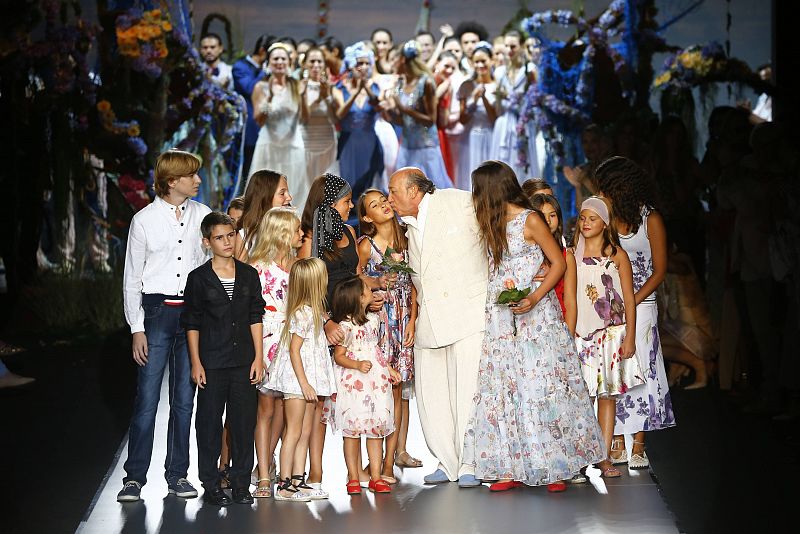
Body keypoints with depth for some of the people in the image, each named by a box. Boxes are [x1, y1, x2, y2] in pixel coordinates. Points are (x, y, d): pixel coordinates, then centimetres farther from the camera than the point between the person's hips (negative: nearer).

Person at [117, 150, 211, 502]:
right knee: (147, 396, -5)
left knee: (184, 397, 6)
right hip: (157, 311, -3)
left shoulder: (202, 215, 8)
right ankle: (135, 476, 1)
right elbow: (132, 278, 2)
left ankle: (178, 474, 14)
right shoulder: (144, 220, 0)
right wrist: (137, 328, -3)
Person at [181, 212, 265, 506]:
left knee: (244, 421, 5)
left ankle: (241, 482, 14)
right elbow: (191, 324, 1)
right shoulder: (199, 278, -1)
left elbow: (255, 318, 9)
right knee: (210, 422, 3)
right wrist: (196, 363, -4)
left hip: (244, 361, 2)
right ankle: (211, 484, 12)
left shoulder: (249, 275, 7)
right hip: (212, 363, -2)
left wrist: (258, 358, 3)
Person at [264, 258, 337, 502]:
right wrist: (304, 383, -20)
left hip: (308, 380, 9)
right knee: (294, 433, -6)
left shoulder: (311, 311, 11)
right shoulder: (303, 313, -17)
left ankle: (298, 481, 13)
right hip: (296, 380, -9)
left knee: (305, 432, 10)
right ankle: (285, 485, -2)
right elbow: (294, 350, -19)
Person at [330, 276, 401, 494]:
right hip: (353, 383, -6)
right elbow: (338, 356, -10)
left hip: (376, 380, 6)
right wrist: (357, 365, -25)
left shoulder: (373, 319, 10)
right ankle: (353, 478, 7)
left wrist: (389, 369, 22)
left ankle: (376, 477, 9)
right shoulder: (345, 326, -11)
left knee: (377, 428, 4)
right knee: (352, 429, -1)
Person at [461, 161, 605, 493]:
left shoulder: (530, 221, -9)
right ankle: (514, 467, 4)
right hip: (501, 317, 7)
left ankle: (556, 466, 2)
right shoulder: (492, 224, 12)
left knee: (541, 387, -5)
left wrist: (534, 298, -18)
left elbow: (559, 263, -9)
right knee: (504, 388, 2)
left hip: (535, 315, -7)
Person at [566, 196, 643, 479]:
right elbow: (570, 299, 3)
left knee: (608, 395, 1)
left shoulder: (617, 254, 5)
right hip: (583, 333, 0)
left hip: (612, 333, 0)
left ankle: (604, 458, 2)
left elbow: (629, 299, 4)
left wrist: (630, 337, -3)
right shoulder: (572, 255, 6)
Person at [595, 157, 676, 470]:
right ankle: (618, 444, 5)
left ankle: (637, 447, -2)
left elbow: (659, 270, -4)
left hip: (641, 303, -4)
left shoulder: (650, 219, -2)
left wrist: (632, 302, -12)